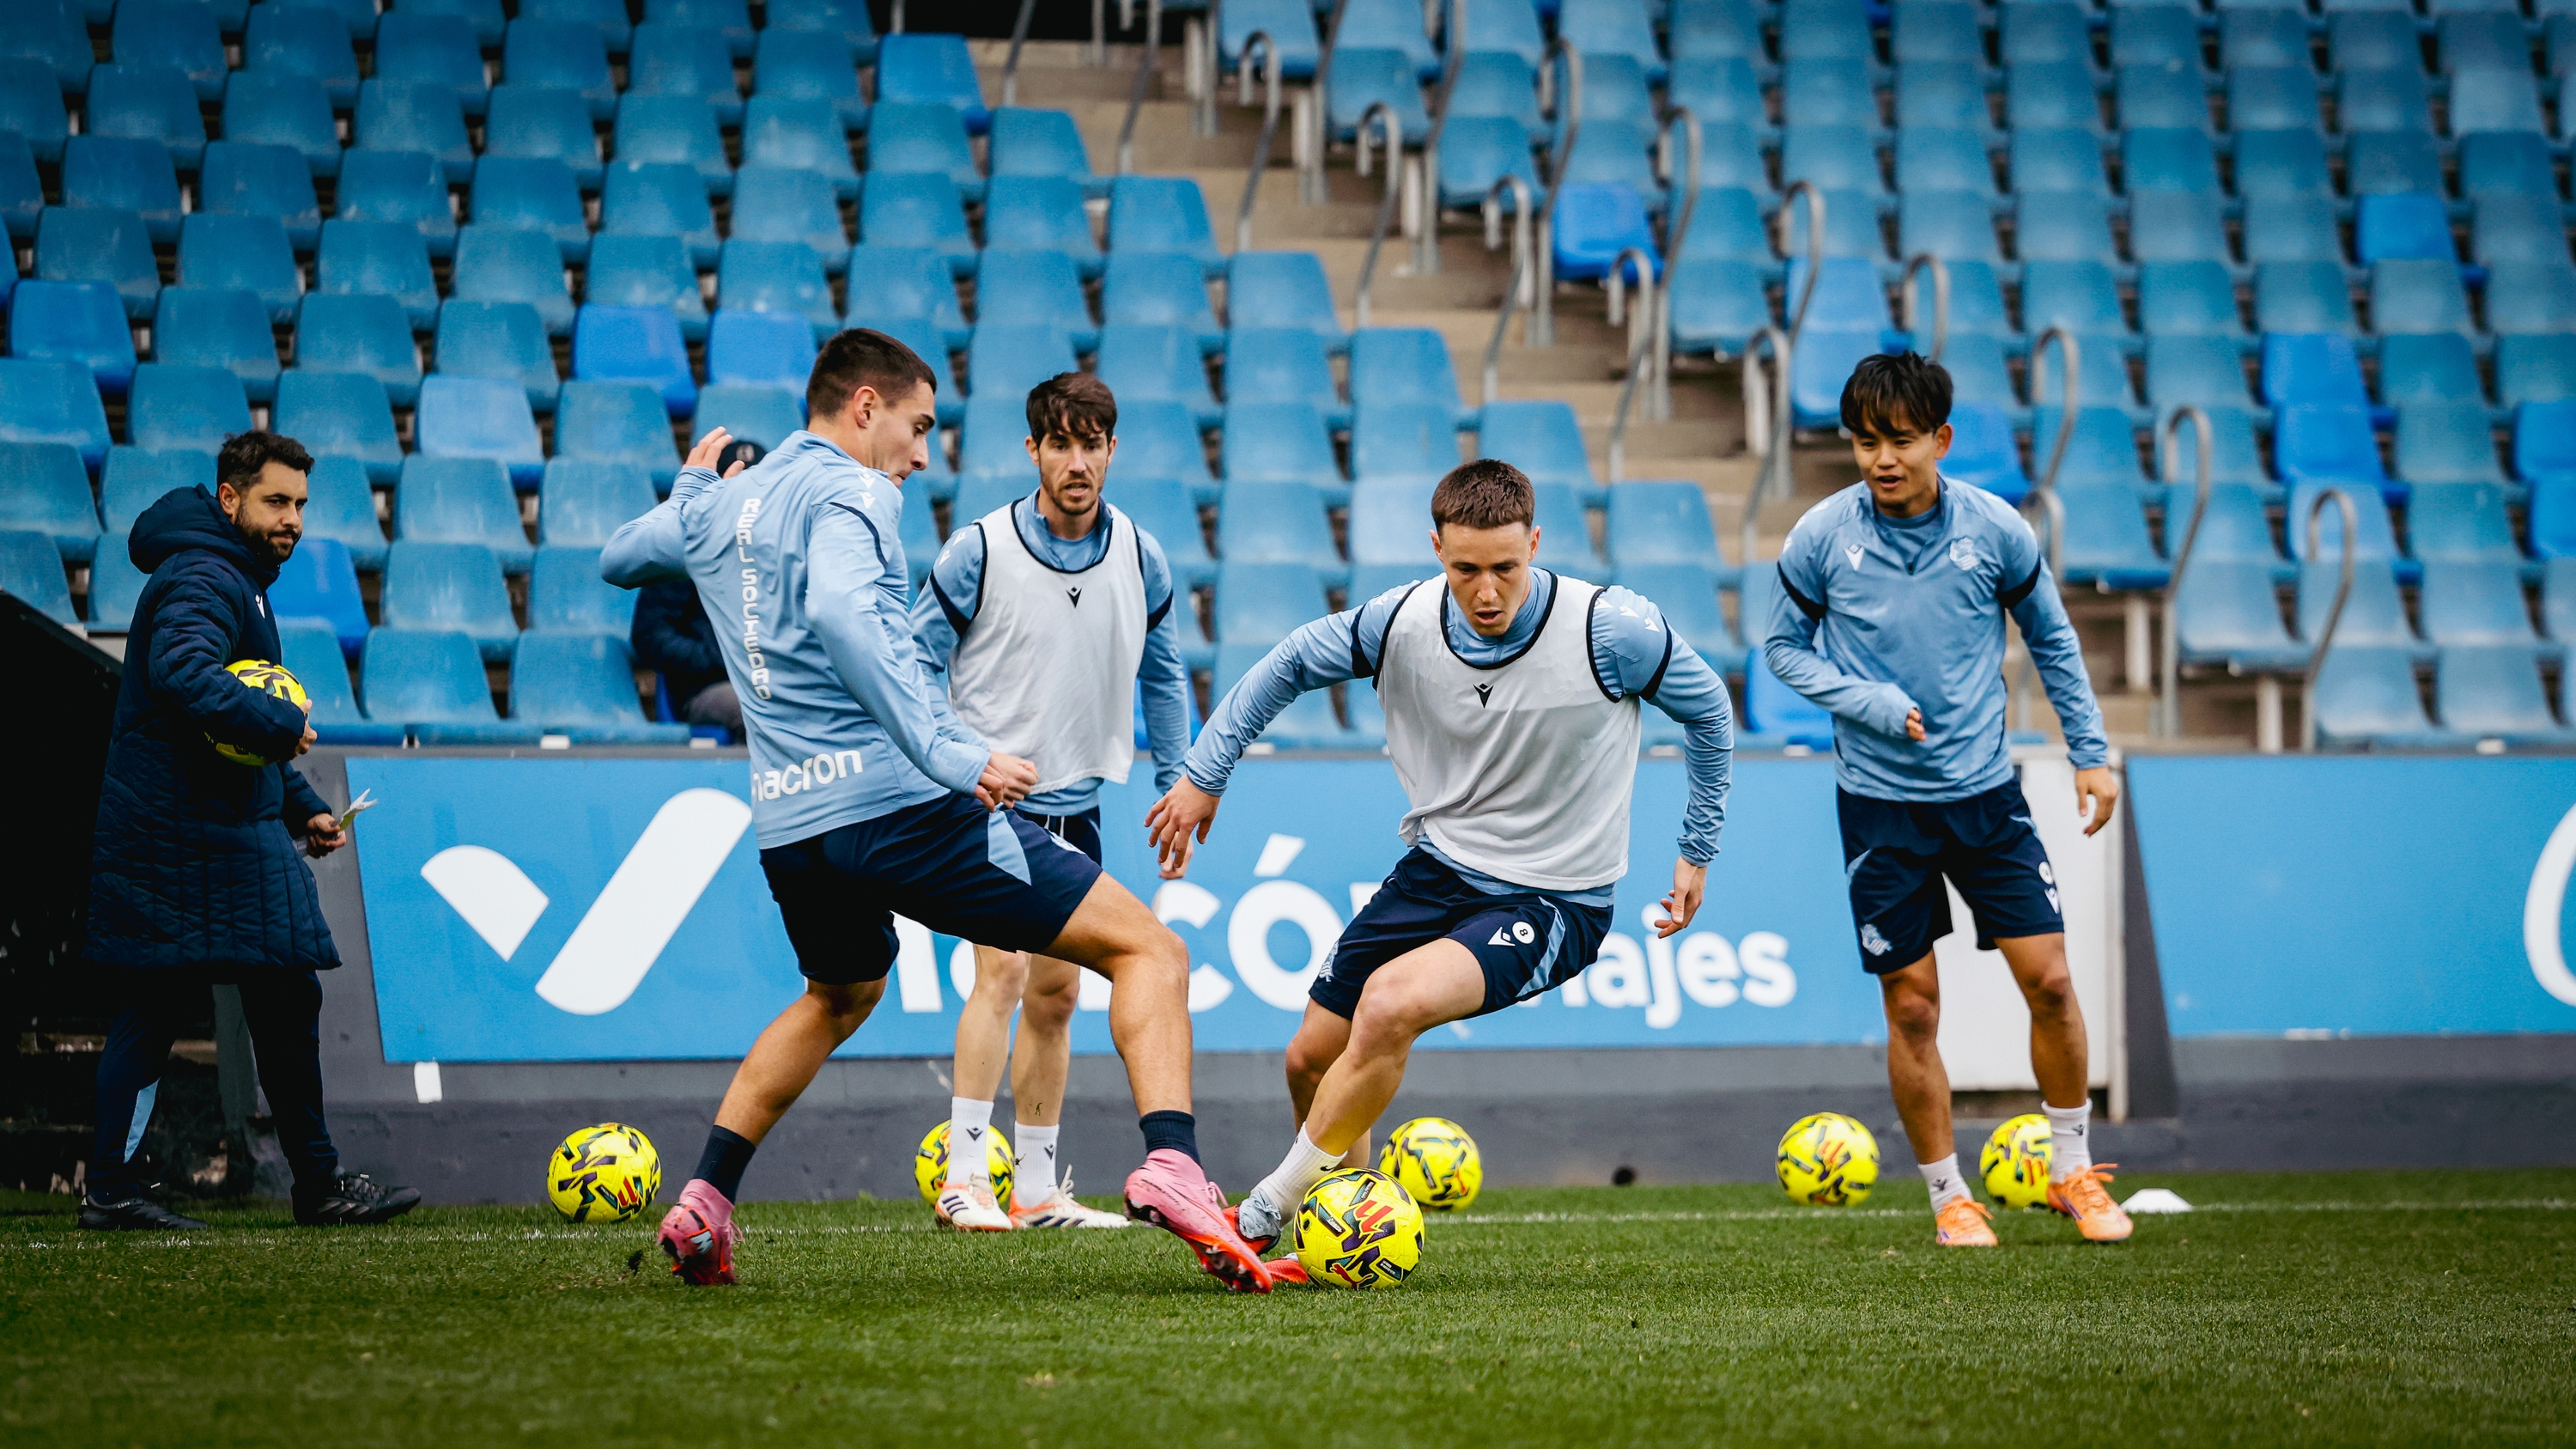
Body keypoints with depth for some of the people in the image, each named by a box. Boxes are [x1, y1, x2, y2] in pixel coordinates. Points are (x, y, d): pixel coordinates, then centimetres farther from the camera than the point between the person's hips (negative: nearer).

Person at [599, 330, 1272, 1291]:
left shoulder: (717, 507, 18)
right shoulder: (847, 492, -4)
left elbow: (616, 561, 38)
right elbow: (838, 611, -25)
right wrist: (945, 753, -29)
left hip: (787, 830, 8)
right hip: (898, 805, -8)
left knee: (839, 997, 38)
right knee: (1148, 951, -5)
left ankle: (704, 1201, 28)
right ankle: (1172, 1166, -28)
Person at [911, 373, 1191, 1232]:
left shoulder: (1140, 558, 3)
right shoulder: (980, 550, -10)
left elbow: (1163, 675, 16)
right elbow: (917, 662, -3)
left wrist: (1177, 783, 14)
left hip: (1075, 805, 5)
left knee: (1056, 994, 8)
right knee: (1004, 969, -19)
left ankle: (1035, 1191, 16)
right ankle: (962, 1182, -19)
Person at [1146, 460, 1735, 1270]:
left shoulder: (1611, 632, -21)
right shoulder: (1402, 624, -12)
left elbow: (1706, 709, -2)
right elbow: (1288, 666, 8)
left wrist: (1699, 851, 6)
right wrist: (1203, 775, 8)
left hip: (1553, 901, -5)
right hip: (1437, 869, 5)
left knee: (1390, 1005, -29)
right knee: (1311, 1058, 6)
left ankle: (1270, 1209, -12)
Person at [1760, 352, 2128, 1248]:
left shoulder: (1996, 530, -5)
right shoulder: (1821, 538, -8)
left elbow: (2051, 641, 9)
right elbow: (1784, 647, 5)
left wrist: (2090, 753, 7)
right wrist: (1869, 702, -11)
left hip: (1985, 789, 1)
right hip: (1881, 802, -1)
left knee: (2049, 979, -4)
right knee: (1912, 1005, 1)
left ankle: (2073, 1172, 16)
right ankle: (1949, 1198, 15)